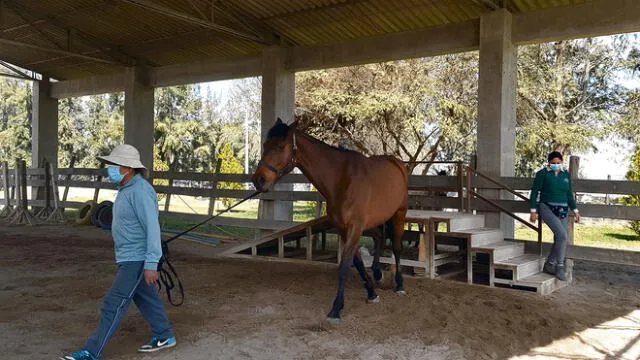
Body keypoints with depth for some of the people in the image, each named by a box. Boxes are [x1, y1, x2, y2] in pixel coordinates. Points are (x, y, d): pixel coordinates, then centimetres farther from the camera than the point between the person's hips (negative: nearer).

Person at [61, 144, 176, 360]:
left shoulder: (140, 191, -23)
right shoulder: (128, 189, 10)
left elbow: (152, 228, -26)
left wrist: (151, 265, -27)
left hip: (138, 259, -10)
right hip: (131, 257, 10)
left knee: (115, 304, -6)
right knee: (145, 298, 18)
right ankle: (164, 336, 31)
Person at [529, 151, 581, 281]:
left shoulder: (566, 175, 10)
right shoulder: (542, 174, -5)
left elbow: (569, 194, 15)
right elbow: (534, 192, -5)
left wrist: (575, 211, 8)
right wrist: (533, 211, -9)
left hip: (562, 211, 6)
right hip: (547, 208, -6)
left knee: (560, 240, 2)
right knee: (562, 235, -20)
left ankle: (549, 265, 19)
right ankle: (560, 267, -9)